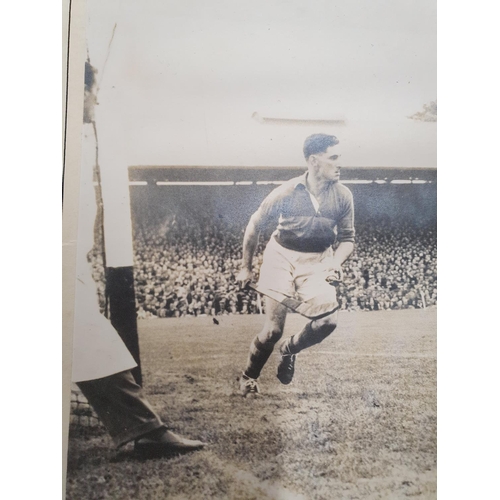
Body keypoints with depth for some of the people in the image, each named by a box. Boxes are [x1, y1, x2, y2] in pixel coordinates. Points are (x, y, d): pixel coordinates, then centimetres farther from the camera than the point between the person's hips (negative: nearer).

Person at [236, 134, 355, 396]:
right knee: (274, 329, -7)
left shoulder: (343, 196, -7)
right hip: (282, 256, -2)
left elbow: (348, 238, 5)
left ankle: (290, 350, 14)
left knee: (328, 321, -19)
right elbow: (255, 225, 0)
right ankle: (248, 377, 23)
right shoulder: (286, 192, -13)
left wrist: (336, 260, -17)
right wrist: (245, 268, 5)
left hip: (317, 260, 2)